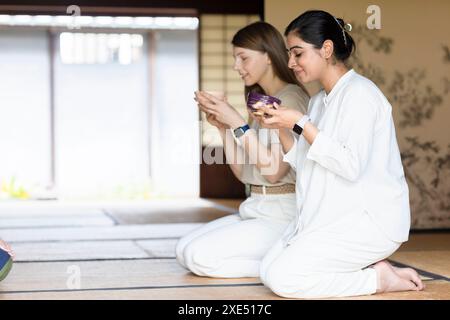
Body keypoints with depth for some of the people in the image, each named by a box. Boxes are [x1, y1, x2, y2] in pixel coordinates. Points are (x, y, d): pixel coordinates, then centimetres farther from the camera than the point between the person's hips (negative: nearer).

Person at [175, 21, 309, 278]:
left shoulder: (291, 99, -12)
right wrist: (223, 127, 3)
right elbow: (243, 172, 15)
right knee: (184, 250, 0)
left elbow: (274, 170, -19)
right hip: (257, 208, 10)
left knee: (200, 257, -18)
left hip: (283, 215, -10)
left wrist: (238, 122, -19)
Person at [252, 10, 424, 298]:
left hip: (370, 220, -9)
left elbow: (351, 166, -22)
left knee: (282, 278, -18)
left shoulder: (360, 92, -12)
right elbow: (306, 165, 13)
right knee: (269, 270, -3)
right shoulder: (319, 101, 15)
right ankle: (369, 268, 3)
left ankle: (378, 279, -5)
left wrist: (300, 123, -19)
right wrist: (281, 130, -1)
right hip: (333, 217, 9)